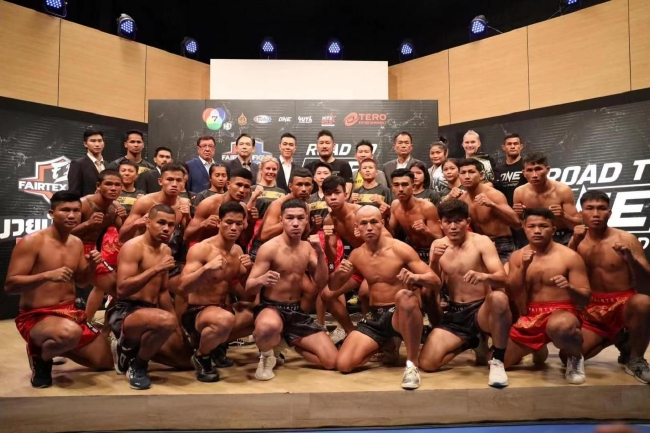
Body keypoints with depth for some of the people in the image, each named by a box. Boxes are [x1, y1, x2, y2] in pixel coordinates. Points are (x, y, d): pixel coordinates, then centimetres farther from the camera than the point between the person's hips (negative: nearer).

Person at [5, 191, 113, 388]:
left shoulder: (77, 243, 7)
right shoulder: (31, 242, -14)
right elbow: (10, 285, -19)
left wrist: (92, 265, -5)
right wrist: (47, 275, -33)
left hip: (70, 313, 7)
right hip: (35, 317, -7)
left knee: (107, 361, 9)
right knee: (71, 333, -42)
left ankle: (53, 348, 30)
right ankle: (40, 356, -5)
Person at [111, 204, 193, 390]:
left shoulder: (166, 251, 11)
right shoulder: (132, 247, -14)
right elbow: (122, 289, -26)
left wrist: (177, 323, 9)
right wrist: (156, 269, -28)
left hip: (150, 311, 8)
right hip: (126, 313, -8)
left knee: (184, 358, 12)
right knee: (167, 321, -39)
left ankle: (131, 348, 21)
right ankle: (137, 365, -11)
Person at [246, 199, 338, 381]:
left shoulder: (308, 248, 5)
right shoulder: (269, 248, -13)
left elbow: (321, 283, -1)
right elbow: (249, 288, -14)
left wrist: (320, 253, -14)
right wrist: (261, 280, -38)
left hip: (297, 311, 5)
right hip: (270, 307, -5)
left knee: (331, 361, -3)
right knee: (268, 327, -45)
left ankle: (290, 343, 24)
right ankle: (266, 356, -7)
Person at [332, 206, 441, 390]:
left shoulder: (400, 250, -11)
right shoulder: (356, 255, 4)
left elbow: (436, 282, -13)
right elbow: (333, 287, 13)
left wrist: (416, 277, -36)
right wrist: (339, 273, -11)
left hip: (402, 314, -5)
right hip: (375, 316, 5)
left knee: (405, 295, -41)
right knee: (343, 364, -13)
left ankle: (412, 364, -27)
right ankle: (384, 344, 18)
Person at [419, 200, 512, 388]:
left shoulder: (482, 242, -7)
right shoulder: (437, 245, 5)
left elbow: (503, 279, -18)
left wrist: (484, 276, -41)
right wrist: (434, 261, -15)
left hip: (482, 310, -4)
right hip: (454, 314, 4)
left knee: (499, 298, -40)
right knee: (427, 363, -13)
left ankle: (497, 361, -18)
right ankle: (469, 341, 17)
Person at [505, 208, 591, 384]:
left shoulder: (570, 256, -6)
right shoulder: (517, 256, 5)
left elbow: (586, 298, -6)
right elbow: (512, 295, -1)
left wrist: (570, 288, -28)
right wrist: (523, 267, -13)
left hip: (562, 312, -5)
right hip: (530, 317, 5)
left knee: (559, 326, -44)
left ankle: (575, 358, -7)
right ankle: (539, 349, 32)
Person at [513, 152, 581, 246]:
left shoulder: (562, 191, -17)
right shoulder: (519, 193, -11)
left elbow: (578, 224, -12)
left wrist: (563, 215, -31)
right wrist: (516, 215, -20)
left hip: (563, 239, -2)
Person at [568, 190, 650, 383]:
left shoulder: (627, 239, -7)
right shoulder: (577, 241, 1)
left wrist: (630, 258, -29)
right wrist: (574, 244, -17)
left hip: (624, 304, -2)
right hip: (592, 309, 2)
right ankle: (612, 337, 17)